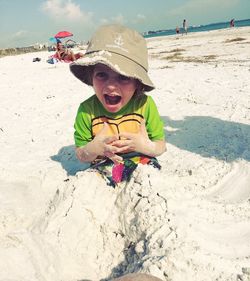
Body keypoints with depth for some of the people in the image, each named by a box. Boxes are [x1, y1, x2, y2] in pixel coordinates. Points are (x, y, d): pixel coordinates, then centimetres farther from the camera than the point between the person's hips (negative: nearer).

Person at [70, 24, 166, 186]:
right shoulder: (87, 110, -15)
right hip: (104, 172, 0)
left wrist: (146, 146, -24)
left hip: (142, 166, 0)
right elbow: (81, 155, -5)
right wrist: (93, 149, -26)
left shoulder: (145, 105, -14)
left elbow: (161, 146, -3)